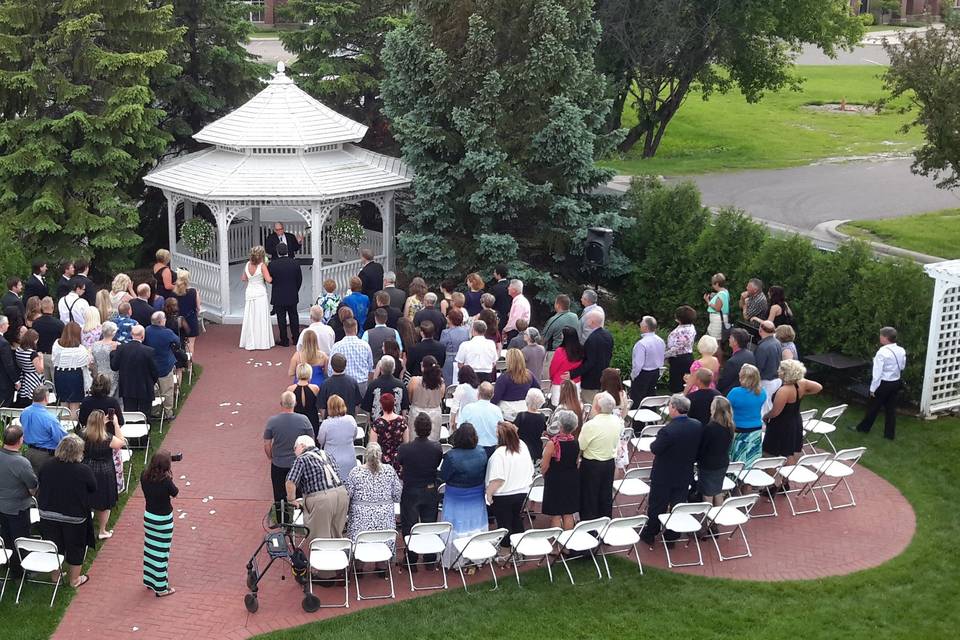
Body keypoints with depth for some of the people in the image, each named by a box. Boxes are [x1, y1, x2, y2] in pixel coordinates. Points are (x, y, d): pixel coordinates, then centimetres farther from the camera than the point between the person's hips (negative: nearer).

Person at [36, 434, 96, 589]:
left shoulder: (47, 466, -13)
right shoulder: (83, 471, -23)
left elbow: (38, 483, 4)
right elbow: (93, 488, -7)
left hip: (48, 516, 3)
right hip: (74, 517, -3)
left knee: (54, 547, 21)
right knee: (75, 548, 16)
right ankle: (74, 579, 29)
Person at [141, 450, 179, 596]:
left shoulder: (144, 476, -12)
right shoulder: (166, 481, -28)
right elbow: (175, 493, -10)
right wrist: (170, 476, -9)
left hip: (148, 516, 6)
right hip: (163, 519, -6)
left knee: (150, 548, 21)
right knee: (162, 552, 6)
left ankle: (149, 580, 37)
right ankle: (161, 588, 16)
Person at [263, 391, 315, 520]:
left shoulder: (272, 421, -13)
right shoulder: (303, 420, -13)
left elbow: (266, 445, -6)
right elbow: (311, 443, -4)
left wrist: (271, 458, 12)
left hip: (278, 465, 0)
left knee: (279, 496, 14)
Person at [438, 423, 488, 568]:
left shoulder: (451, 456, -26)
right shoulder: (482, 453, -13)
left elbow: (443, 477, -16)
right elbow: (485, 475, 1)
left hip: (456, 499, -4)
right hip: (476, 499, 4)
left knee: (457, 529, 11)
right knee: (475, 528, 18)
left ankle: (455, 561, 22)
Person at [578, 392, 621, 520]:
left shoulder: (590, 425, -27)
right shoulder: (617, 421, -8)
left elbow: (580, 446, -18)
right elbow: (617, 442, 5)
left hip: (591, 465, -5)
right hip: (610, 463, 6)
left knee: (589, 497, 10)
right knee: (606, 496, 20)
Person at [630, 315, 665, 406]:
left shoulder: (641, 343, -24)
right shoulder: (661, 341, 2)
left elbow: (638, 364, -24)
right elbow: (662, 359, 12)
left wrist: (633, 375, -9)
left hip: (642, 375, -8)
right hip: (656, 373, 8)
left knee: (636, 402, 0)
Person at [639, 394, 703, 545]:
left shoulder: (668, 430, -31)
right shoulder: (698, 426, -11)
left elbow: (654, 449, -20)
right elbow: (698, 449, 1)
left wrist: (654, 441, -1)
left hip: (664, 476, -5)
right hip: (685, 475, 5)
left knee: (657, 505, 14)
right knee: (679, 504, 19)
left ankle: (649, 534, 29)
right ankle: (673, 535, 32)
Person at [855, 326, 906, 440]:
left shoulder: (882, 352, -22)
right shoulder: (901, 351, -1)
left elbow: (877, 372, -21)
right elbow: (902, 367, 13)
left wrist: (873, 388, -15)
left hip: (883, 383, -6)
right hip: (896, 383, 6)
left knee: (873, 406, 11)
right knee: (891, 408, 13)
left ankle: (864, 427, 27)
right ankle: (890, 434, 18)